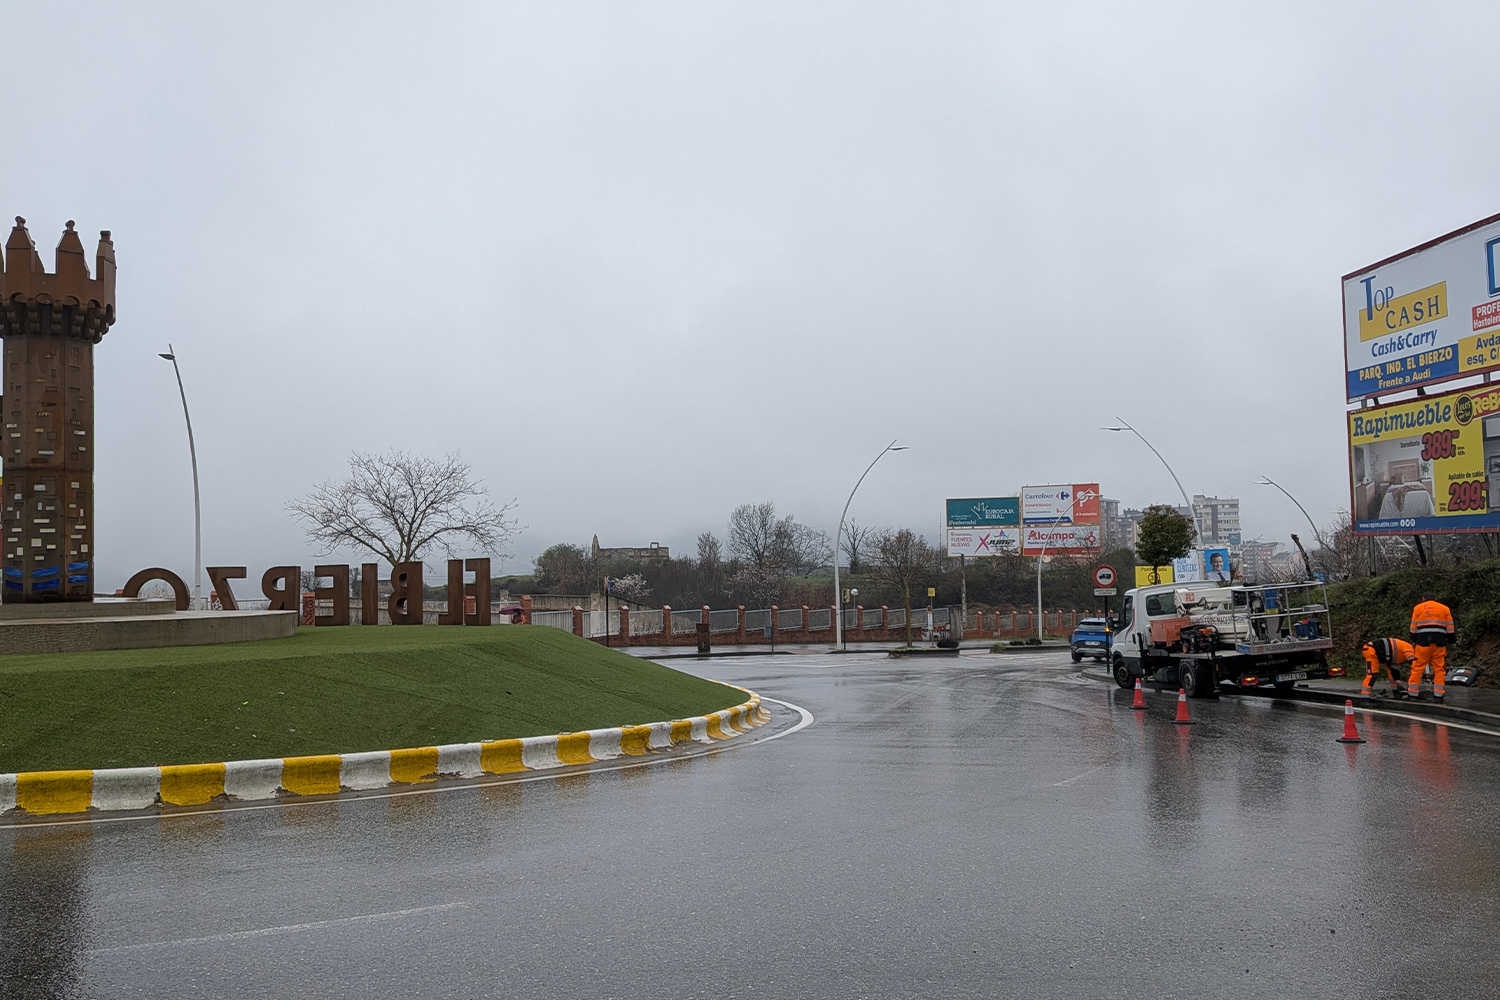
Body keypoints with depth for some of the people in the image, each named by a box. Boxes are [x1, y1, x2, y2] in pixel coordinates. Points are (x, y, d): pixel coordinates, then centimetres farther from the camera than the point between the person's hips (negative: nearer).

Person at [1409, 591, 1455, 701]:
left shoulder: (1417, 608, 10)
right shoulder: (1445, 609, 14)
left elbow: (1413, 629, 8)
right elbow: (1450, 629, 11)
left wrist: (1414, 642, 14)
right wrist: (1450, 643, 14)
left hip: (1423, 642, -1)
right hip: (1439, 643, 1)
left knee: (1417, 668, 1)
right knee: (1439, 669, 5)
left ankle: (1412, 693, 1)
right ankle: (1438, 695, 1)